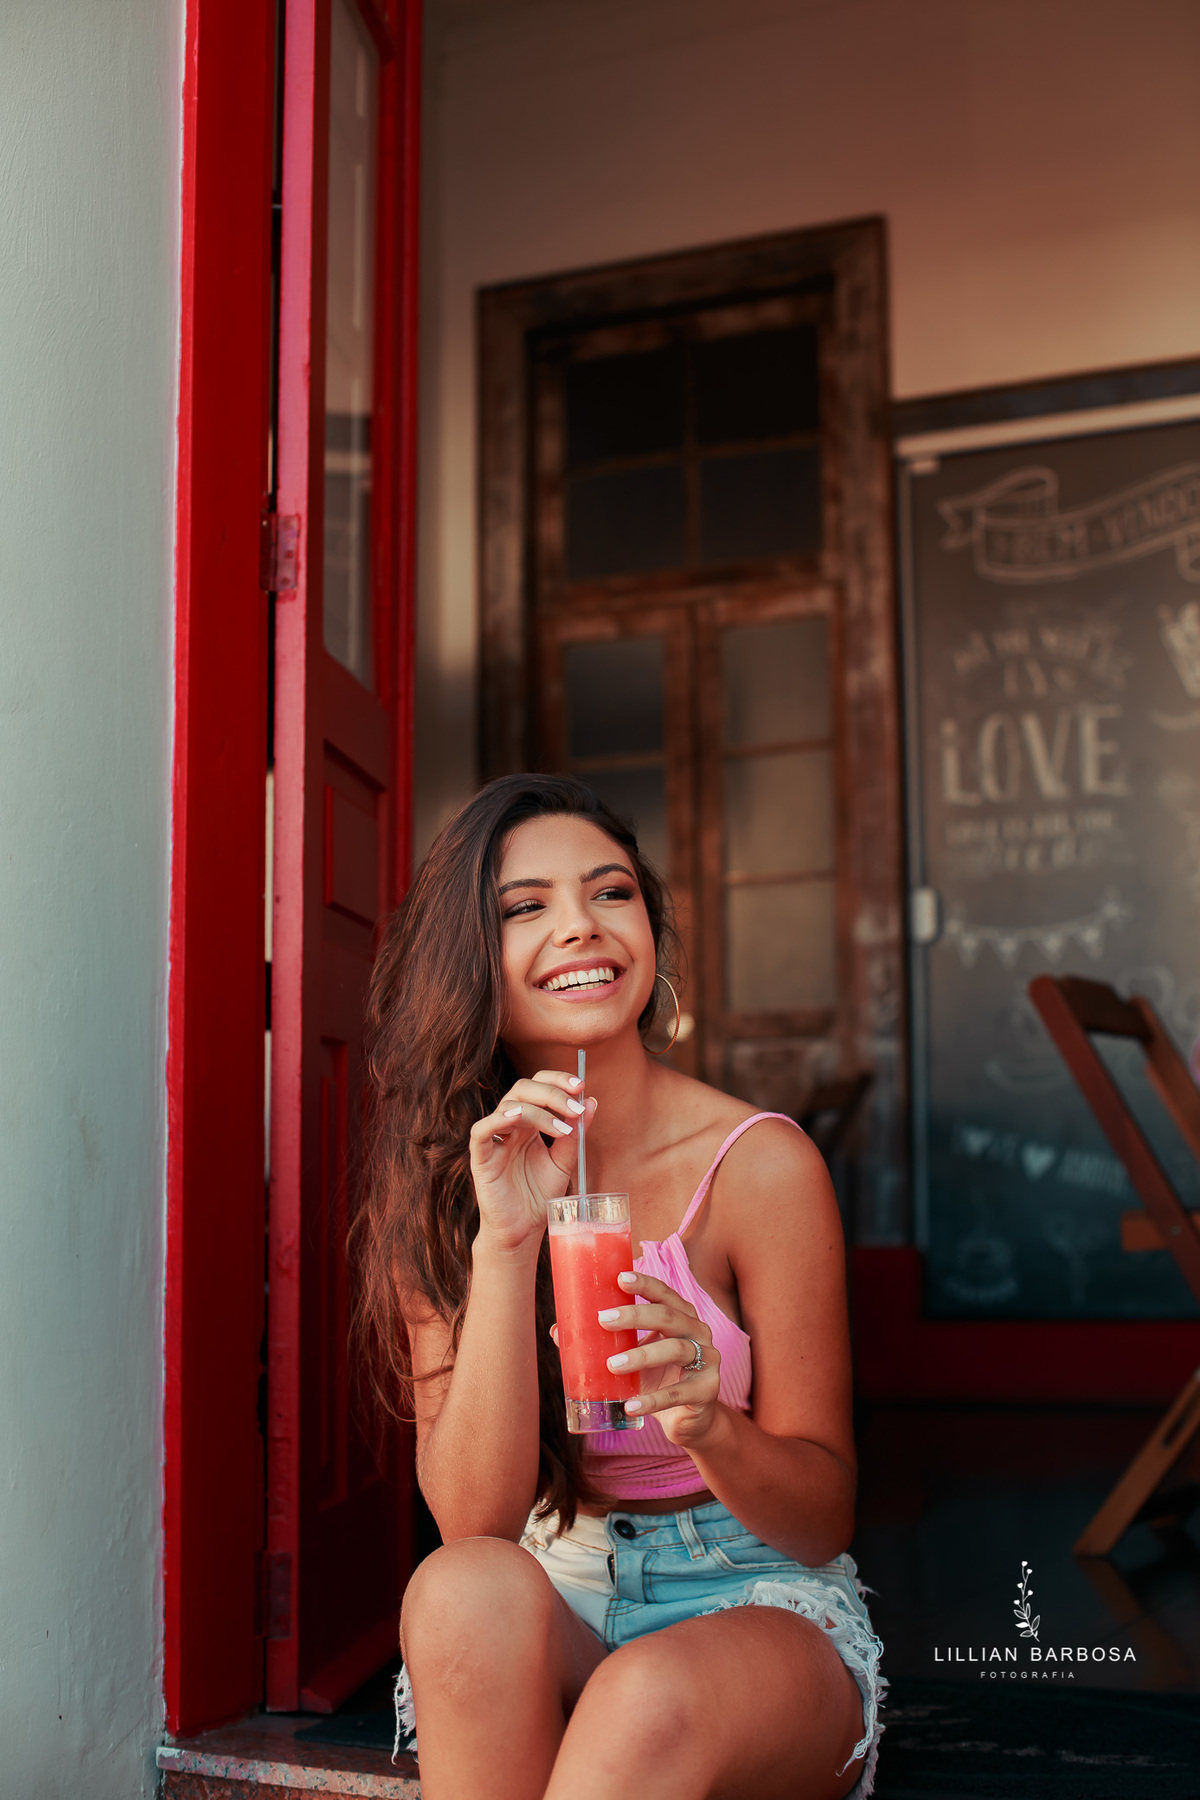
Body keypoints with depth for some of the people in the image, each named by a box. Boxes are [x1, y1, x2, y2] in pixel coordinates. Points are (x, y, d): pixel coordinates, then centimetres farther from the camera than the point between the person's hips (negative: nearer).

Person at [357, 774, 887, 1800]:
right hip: (550, 1609, 4)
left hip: (757, 1603, -3)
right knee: (464, 1590, -31)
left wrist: (708, 1426, -30)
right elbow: (473, 1522, -14)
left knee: (648, 1697, -37)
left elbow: (826, 1516, -6)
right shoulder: (439, 1177, -5)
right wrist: (505, 1242, -26)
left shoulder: (759, 1163, -13)